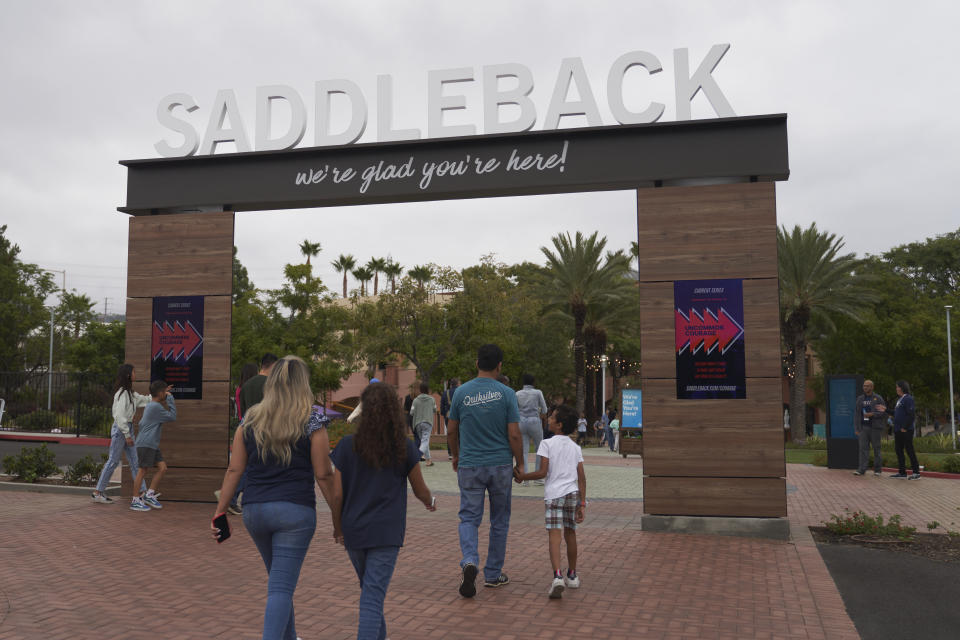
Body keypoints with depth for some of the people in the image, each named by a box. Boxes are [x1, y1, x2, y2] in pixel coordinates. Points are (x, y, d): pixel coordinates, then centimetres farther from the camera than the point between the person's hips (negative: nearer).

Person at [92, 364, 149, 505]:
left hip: (127, 428, 9)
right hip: (120, 429, -9)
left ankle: (141, 493, 7)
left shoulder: (130, 393, 13)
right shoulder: (122, 393, -16)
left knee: (135, 462, 6)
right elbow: (119, 416, -20)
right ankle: (97, 492, 10)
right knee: (113, 461, -1)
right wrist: (127, 435, -18)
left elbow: (145, 400, 25)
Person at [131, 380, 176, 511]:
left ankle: (149, 495, 11)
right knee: (143, 470, -5)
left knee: (162, 468, 5)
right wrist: (170, 398, -7)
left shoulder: (149, 405, 16)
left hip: (152, 445, 10)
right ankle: (135, 501, 2)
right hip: (145, 444, -10)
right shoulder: (156, 407, -15)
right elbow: (172, 417, -11)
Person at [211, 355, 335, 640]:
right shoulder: (312, 421, -5)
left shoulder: (250, 418, 6)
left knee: (279, 580, 23)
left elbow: (234, 470, 4)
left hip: (254, 509, 5)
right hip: (294, 510, -5)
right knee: (281, 587, -2)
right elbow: (323, 475, -7)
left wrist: (219, 511, 9)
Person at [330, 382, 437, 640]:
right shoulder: (404, 447, -6)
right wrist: (430, 503, 29)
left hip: (353, 530, 2)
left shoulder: (348, 445, -6)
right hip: (387, 532, -2)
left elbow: (336, 495, -5)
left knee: (369, 588, 23)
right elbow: (420, 490, 6)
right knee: (373, 596, -2)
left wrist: (338, 528, 10)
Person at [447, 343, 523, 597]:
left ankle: (469, 561, -19)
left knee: (469, 518, 7)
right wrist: (520, 464, 4)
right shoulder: (507, 394, -7)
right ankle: (493, 574, 22)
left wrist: (455, 456, 21)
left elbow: (451, 431, 5)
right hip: (500, 466, -1)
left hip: (469, 466, 1)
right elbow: (514, 435, -8)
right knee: (499, 521, 14)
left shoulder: (461, 392, -1)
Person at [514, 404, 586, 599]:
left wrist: (522, 476, 5)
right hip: (573, 494, 5)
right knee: (570, 534, 18)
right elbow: (582, 478, 7)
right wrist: (582, 504, 9)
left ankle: (557, 576, -26)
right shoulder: (575, 447, 11)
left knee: (554, 536, -9)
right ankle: (572, 575, 30)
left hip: (553, 494, -4)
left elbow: (542, 472, -9)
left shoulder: (547, 444, -3)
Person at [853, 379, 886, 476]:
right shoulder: (860, 399, 12)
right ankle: (862, 469, -8)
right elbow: (858, 415, 13)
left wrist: (872, 414, -19)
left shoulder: (878, 399, 1)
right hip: (863, 427, 3)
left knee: (876, 448, 2)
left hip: (875, 427, -3)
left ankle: (878, 470, 10)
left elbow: (883, 413, -4)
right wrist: (857, 429, 10)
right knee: (863, 448, -5)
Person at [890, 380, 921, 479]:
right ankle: (902, 472, 19)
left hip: (906, 431, -10)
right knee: (898, 450, 12)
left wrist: (905, 427, -19)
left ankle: (916, 472, -1)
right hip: (898, 430, 10)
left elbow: (911, 414, -19)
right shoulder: (899, 399, 17)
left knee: (909, 450, -6)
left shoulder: (908, 399, -12)